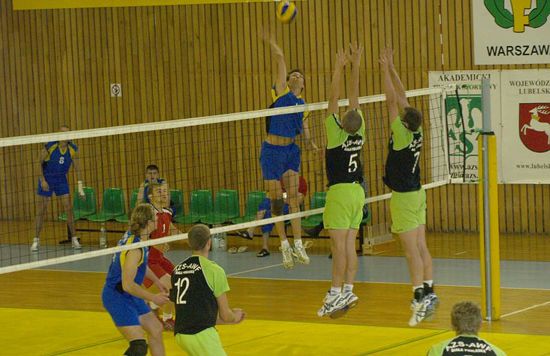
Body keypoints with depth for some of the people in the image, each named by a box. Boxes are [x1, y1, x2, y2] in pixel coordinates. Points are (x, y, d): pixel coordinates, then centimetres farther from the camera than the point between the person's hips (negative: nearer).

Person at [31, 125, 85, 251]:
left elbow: (77, 167, -1)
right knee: (41, 211, 1)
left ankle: (74, 239, 4)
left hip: (61, 180, 2)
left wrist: (80, 186, -5)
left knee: (69, 209, -4)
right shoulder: (50, 146, -20)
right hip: (46, 179, -2)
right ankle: (36, 240, 11)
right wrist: (42, 180, -17)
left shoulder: (72, 149, -11)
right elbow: (39, 162, -10)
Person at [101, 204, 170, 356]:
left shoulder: (132, 235, 2)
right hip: (117, 297, -10)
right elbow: (127, 285, -28)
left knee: (156, 329, 20)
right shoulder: (135, 249, -27)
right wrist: (153, 298, -20)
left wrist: (157, 281, 28)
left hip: (129, 296, 10)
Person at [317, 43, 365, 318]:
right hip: (357, 192, 6)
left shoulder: (336, 133, -14)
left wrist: (339, 68, -5)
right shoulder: (359, 133, 0)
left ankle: (336, 294, -9)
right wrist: (355, 66, 11)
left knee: (339, 246, -8)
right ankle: (348, 291, 8)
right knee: (349, 246, 7)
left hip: (340, 192, -6)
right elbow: (355, 98, 7)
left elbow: (333, 99, -10)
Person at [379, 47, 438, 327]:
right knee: (421, 247, 10)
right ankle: (428, 293, 13)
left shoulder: (402, 135, -19)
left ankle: (420, 298, -11)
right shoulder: (416, 132, -1)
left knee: (412, 251, -9)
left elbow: (392, 101, -18)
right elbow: (401, 97, 6)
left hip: (404, 197, -8)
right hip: (417, 193, 8)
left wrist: (386, 69, -14)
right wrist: (390, 68, 8)